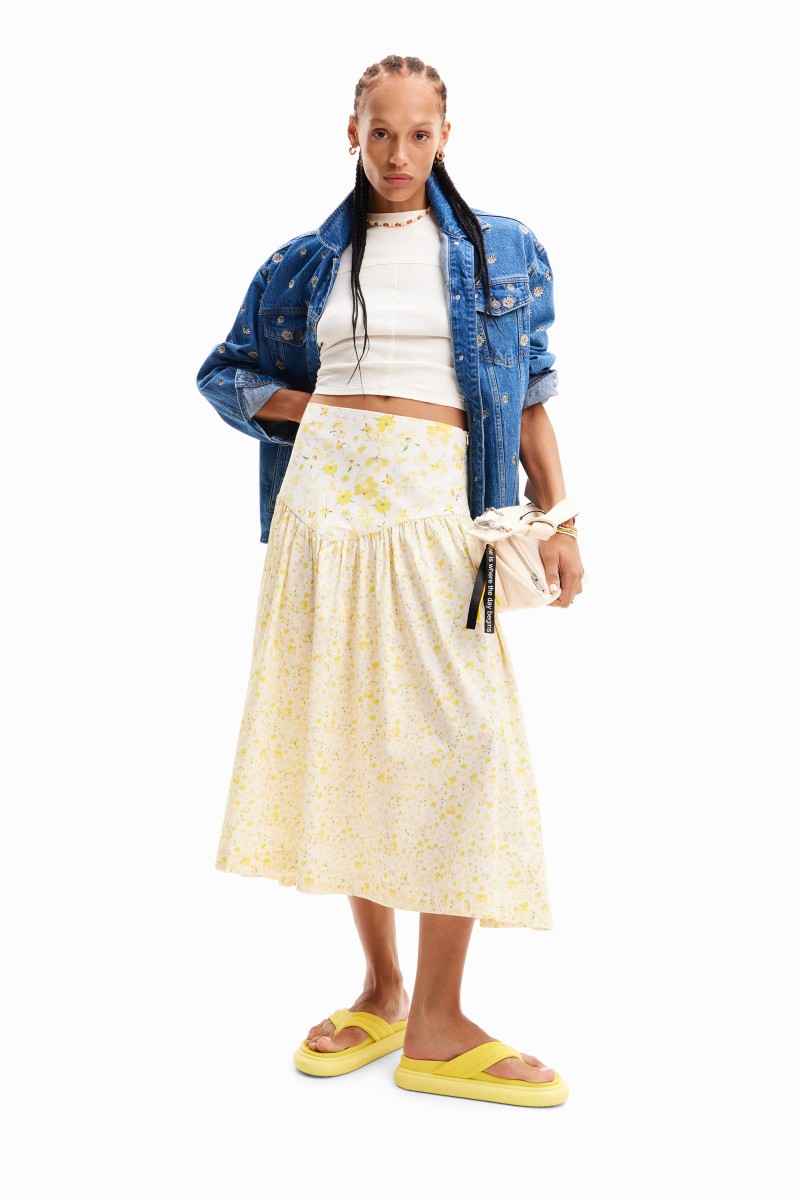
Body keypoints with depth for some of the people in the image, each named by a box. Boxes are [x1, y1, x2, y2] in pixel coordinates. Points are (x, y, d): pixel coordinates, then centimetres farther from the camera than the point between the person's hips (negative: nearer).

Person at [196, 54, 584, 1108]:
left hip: (437, 508, -1)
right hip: (326, 496, 2)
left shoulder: (504, 252, 13)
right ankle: (381, 989, 16)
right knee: (345, 738, 3)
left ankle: (437, 1023, -3)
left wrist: (558, 521, 1)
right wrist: (321, 415, 3)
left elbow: (529, 399, 11)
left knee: (457, 741, -11)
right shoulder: (308, 261, 14)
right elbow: (227, 374, 20)